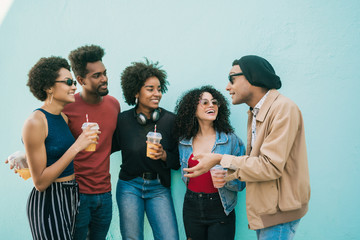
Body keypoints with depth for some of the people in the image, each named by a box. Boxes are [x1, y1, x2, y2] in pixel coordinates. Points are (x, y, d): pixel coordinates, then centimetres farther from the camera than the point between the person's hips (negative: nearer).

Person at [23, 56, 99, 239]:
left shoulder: (64, 117, 6)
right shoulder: (35, 122, -16)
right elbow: (40, 182, -18)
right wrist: (76, 147, -22)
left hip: (71, 196, 8)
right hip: (48, 202, -8)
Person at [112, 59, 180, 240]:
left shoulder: (170, 120, -3)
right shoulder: (123, 120, -3)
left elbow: (178, 162, 1)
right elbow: (110, 146, 9)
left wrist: (164, 155, -17)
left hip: (159, 188, 0)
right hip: (129, 186, 0)